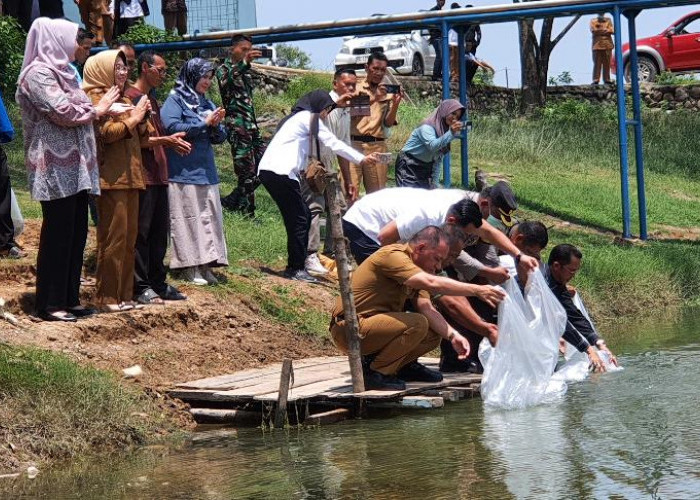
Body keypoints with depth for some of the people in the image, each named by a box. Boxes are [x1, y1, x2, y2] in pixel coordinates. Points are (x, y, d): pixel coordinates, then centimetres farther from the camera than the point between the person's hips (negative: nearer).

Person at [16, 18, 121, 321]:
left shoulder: (60, 72, 20)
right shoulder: (39, 74, -10)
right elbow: (64, 112, -18)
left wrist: (104, 107, 9)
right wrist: (97, 110, -4)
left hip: (74, 167, 10)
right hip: (55, 169, -10)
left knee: (76, 234, 10)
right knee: (58, 235, -7)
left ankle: (69, 299, 15)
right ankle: (49, 304, -2)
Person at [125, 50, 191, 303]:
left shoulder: (152, 100, 21)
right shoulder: (131, 97, -9)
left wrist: (173, 143, 6)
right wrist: (166, 140, -20)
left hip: (158, 174, 9)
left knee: (160, 232, 12)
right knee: (140, 232, -5)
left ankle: (157, 282, 18)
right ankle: (140, 286, -2)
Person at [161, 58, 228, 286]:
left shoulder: (207, 104, 16)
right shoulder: (174, 100, -3)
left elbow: (220, 138, 15)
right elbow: (172, 127, -19)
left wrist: (216, 125, -8)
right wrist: (204, 123, -15)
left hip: (206, 171, 7)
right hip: (184, 171, -7)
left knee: (209, 218, 4)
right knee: (187, 218, -4)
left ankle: (205, 265, 8)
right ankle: (190, 267, -2)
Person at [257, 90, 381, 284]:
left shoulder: (296, 118, 28)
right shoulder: (308, 118, -1)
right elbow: (333, 143, -3)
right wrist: (361, 159, -1)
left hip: (267, 171, 9)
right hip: (280, 172, -9)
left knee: (302, 217, 12)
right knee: (299, 219, -7)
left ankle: (295, 266, 13)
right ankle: (296, 269, -7)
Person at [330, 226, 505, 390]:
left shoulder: (416, 271, 13)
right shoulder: (393, 256, -18)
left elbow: (426, 308, 3)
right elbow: (431, 283, -31)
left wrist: (452, 335, -13)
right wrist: (476, 290, -30)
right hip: (350, 328, -10)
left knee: (435, 333, 2)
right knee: (418, 324, -27)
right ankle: (373, 371, -16)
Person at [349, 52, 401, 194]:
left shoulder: (388, 93, 13)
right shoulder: (357, 89, 7)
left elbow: (388, 123, 5)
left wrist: (395, 104, -12)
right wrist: (374, 98, -18)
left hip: (377, 146, 3)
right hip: (354, 143, -3)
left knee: (377, 192, 3)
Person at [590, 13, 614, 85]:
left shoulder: (608, 20, 17)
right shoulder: (593, 21, 11)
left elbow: (612, 31, 5)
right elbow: (593, 30, -4)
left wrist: (600, 30, -6)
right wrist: (605, 30, -3)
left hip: (607, 45, 2)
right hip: (597, 45, -2)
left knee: (607, 63, -2)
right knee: (597, 63, -8)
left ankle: (607, 79, 1)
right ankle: (596, 79, -11)